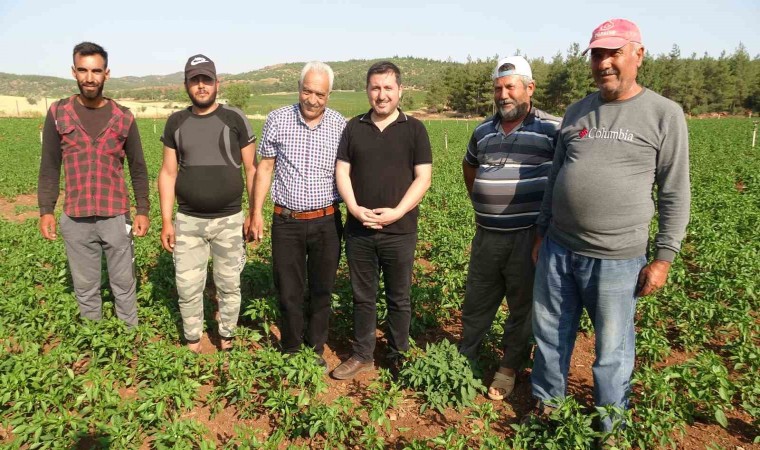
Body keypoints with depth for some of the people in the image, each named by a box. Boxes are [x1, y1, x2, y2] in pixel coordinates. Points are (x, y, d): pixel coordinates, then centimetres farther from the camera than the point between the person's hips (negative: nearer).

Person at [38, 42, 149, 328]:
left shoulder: (123, 117, 1)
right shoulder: (58, 113, 2)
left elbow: (138, 168, 5)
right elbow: (49, 167, 5)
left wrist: (143, 210, 0)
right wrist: (46, 210, -1)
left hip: (116, 217, 0)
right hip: (75, 220, 1)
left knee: (124, 285, 9)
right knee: (85, 288, 12)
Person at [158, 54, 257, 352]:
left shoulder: (235, 119, -2)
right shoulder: (176, 123, 5)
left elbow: (251, 169, 1)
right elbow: (168, 173, 6)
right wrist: (166, 221, 1)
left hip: (229, 220, -2)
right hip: (188, 221, 2)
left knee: (229, 285, 9)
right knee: (188, 288, 7)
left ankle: (226, 339, 28)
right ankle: (192, 343, 26)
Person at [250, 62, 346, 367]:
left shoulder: (340, 126, -2)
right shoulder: (277, 120, -2)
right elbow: (264, 167, 4)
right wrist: (256, 212, 2)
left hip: (326, 222, 1)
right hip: (286, 222, 0)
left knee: (322, 291, 13)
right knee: (289, 293, 10)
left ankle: (316, 350, 31)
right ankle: (291, 352, 30)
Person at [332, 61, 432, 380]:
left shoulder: (414, 129, 0)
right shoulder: (354, 127, 7)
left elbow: (423, 178, -5)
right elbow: (342, 171, 4)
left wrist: (396, 212, -16)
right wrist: (355, 208, -11)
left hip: (399, 231, -2)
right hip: (358, 231, 2)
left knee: (399, 299, 10)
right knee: (363, 297, 13)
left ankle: (398, 357, 26)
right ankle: (362, 356, 27)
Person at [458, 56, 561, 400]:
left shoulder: (552, 129, -7)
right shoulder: (483, 130, 10)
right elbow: (469, 166, 28)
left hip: (529, 236, -4)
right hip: (486, 236, 5)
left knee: (523, 307, 10)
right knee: (476, 302, 16)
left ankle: (509, 370, 27)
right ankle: (463, 359, 34)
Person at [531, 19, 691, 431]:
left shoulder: (664, 115, -4)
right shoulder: (576, 112, 8)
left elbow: (675, 194, -3)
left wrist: (663, 258, -6)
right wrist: (541, 233, 15)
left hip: (616, 258, -4)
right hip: (557, 249, 4)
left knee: (611, 351, 10)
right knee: (549, 337, 15)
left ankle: (609, 428, 32)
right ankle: (545, 406, 36)